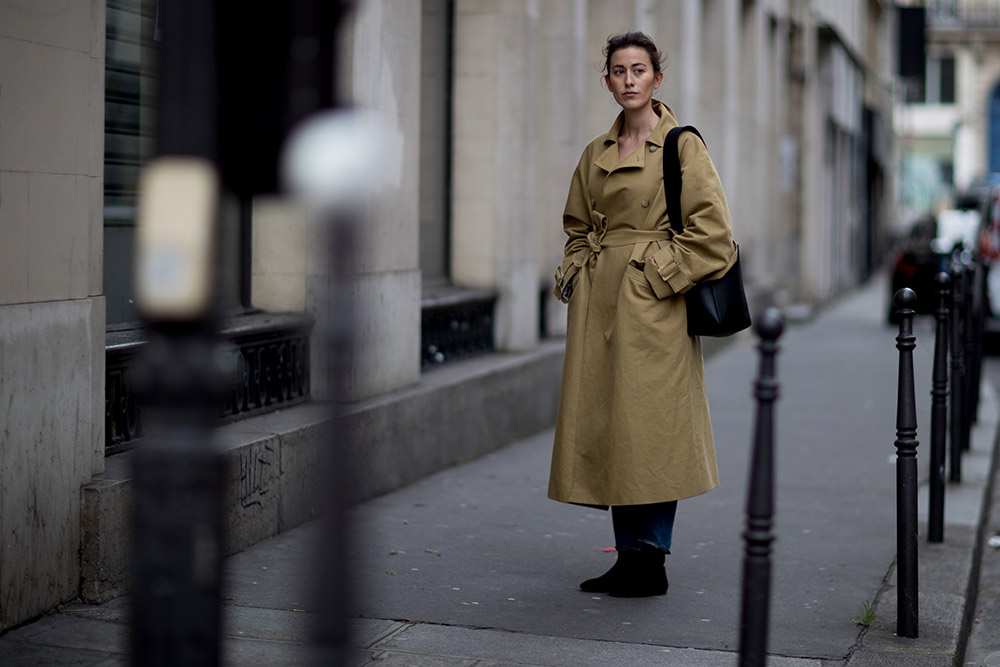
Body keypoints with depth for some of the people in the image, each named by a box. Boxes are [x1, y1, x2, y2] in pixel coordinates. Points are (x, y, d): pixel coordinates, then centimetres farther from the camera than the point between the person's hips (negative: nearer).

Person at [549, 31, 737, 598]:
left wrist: (662, 275, -11)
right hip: (599, 305, 6)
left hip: (653, 307, -6)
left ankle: (651, 561, 3)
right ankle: (628, 555, 16)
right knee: (605, 425, 6)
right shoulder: (597, 154, 14)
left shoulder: (682, 147, -4)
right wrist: (574, 274, 7)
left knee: (650, 425, -6)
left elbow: (710, 230, -9)